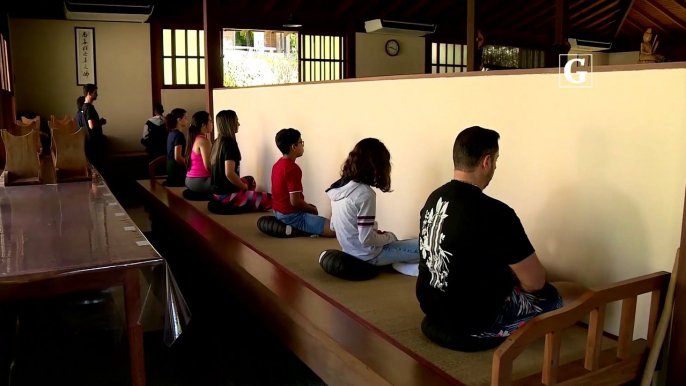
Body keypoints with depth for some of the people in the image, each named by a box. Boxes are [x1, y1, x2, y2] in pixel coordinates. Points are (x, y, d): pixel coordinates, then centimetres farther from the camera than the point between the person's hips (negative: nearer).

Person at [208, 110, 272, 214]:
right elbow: (229, 173, -28)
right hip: (227, 194, -9)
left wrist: (243, 185, 19)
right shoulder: (230, 144, -18)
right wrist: (245, 187, -12)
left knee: (250, 180, 34)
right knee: (271, 200, -14)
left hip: (217, 191, 9)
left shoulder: (217, 142, 8)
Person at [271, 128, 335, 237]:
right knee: (337, 229, -19)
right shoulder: (293, 169, -22)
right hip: (291, 215, -10)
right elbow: (295, 201, -24)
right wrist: (313, 210, -7)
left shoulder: (278, 164, 6)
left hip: (279, 212, 10)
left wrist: (309, 207, 13)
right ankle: (295, 229, -10)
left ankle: (290, 228, 15)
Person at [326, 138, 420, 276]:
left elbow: (333, 226, 8)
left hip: (350, 250, 8)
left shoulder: (339, 186, -1)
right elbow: (366, 239, -25)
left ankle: (398, 261, 14)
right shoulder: (365, 193, -24)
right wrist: (389, 236, -5)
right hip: (367, 256, -8)